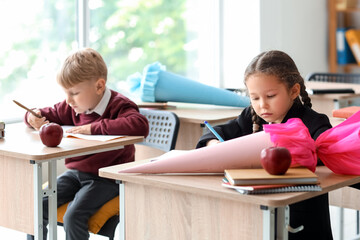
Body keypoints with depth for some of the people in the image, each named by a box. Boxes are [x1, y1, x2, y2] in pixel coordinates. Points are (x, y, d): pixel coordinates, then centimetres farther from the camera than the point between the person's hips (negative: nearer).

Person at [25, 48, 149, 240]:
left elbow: (140, 125, -37)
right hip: (75, 172, 7)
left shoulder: (118, 106, -16)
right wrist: (34, 117, -4)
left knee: (73, 216, -26)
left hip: (106, 177, -7)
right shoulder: (72, 107, 7)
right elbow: (50, 114, 24)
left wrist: (94, 127, -32)